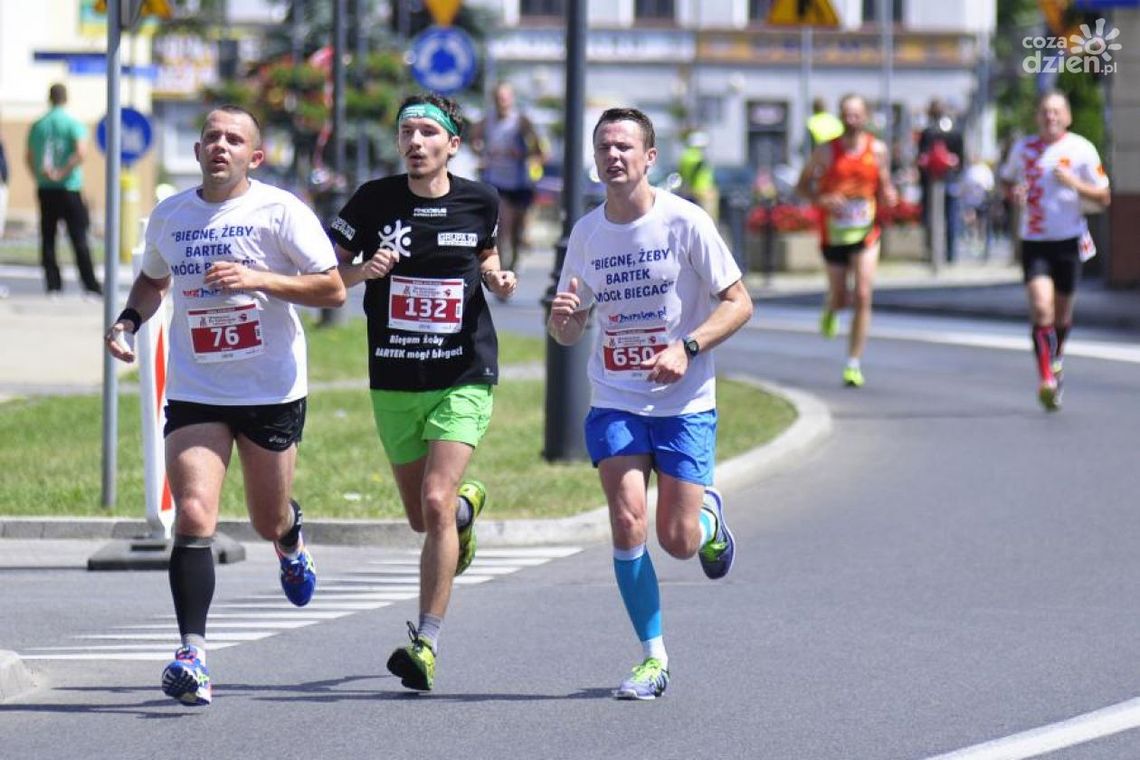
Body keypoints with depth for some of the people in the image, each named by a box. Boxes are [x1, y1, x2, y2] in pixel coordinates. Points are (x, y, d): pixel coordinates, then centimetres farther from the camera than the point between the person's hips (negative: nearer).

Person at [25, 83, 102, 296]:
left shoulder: (37, 126, 6)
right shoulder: (74, 124, -6)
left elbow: (29, 158, 9)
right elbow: (81, 153, -19)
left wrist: (40, 176, 14)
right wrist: (63, 172, -15)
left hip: (45, 189, 3)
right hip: (69, 189, -3)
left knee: (48, 238, 7)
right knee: (79, 238, -1)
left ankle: (53, 283, 3)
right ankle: (90, 284, -3)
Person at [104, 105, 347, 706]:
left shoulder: (279, 211, -7)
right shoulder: (169, 216, 6)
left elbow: (333, 290, -9)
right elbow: (154, 279, 25)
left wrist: (258, 279, -21)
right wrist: (128, 320, 5)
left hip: (272, 391, -2)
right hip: (194, 392, 2)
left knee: (268, 522, 12)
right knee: (193, 516, -16)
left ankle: (291, 543, 52)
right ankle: (192, 655, -18)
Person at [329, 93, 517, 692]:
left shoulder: (479, 201, -2)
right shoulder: (375, 200, -5)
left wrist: (497, 279, -3)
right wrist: (360, 271, -20)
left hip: (464, 377, -2)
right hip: (393, 382, 2)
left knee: (436, 503, -17)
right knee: (423, 518, 13)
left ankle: (427, 643, -10)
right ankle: (468, 504, 51)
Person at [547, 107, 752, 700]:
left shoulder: (685, 222, -9)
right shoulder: (587, 233, 3)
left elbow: (738, 303, -6)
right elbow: (568, 334, 11)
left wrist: (688, 347, -21)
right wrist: (562, 316, -14)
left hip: (685, 403, -2)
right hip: (615, 401, 2)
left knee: (677, 540, -4)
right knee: (628, 522, -14)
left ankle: (709, 517, 34)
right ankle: (653, 658, -1)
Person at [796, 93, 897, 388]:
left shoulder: (877, 150, 0)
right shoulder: (826, 151, -5)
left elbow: (884, 187, 11)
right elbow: (802, 184, 3)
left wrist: (889, 196, -13)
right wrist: (821, 199, -17)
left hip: (865, 233, 0)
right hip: (834, 233, 0)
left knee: (862, 297, -11)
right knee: (840, 298, 10)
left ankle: (854, 364, -4)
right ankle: (830, 309, 51)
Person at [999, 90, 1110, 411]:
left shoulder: (1081, 149, -3)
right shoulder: (1023, 148, 4)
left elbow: (1104, 197, -1)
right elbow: (1007, 180, 21)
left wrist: (1074, 183, -19)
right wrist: (1014, 193, -3)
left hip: (1069, 240, 0)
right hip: (1033, 241, 0)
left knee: (1062, 313, 12)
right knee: (1041, 307, -18)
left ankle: (1056, 359, 42)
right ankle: (1046, 379, -21)